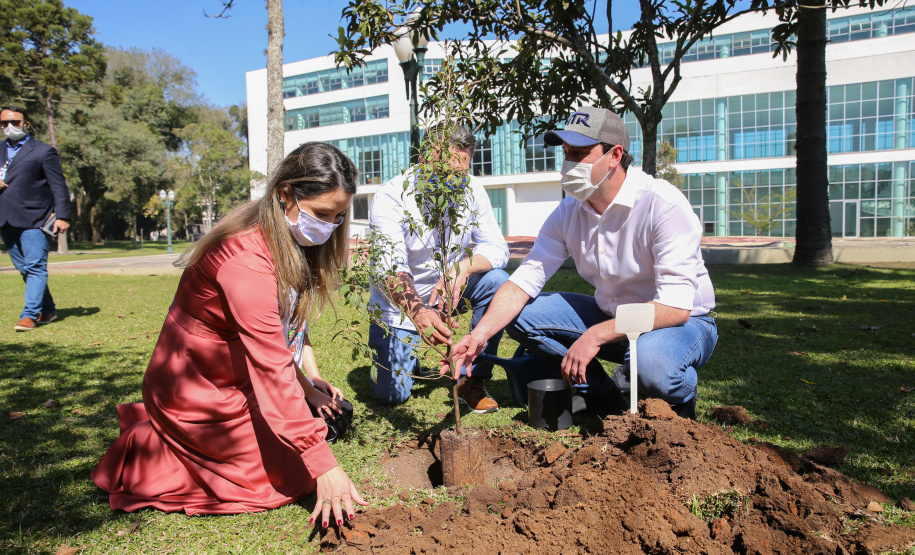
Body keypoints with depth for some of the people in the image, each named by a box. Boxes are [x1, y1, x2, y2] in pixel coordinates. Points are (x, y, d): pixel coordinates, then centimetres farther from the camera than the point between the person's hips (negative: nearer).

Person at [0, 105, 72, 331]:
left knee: (35, 266, -10)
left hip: (33, 219, -6)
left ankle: (30, 315, -12)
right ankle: (47, 311, 19)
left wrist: (62, 216, -12)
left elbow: (59, 186, -3)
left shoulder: (43, 151, 2)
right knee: (24, 269, 10)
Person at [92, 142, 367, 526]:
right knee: (295, 472, -8)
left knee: (336, 414, 14)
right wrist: (322, 464, -32)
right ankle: (153, 450, 5)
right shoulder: (245, 256, -30)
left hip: (235, 379, 9)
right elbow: (273, 369, -34)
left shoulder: (287, 239, -1)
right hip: (198, 391, -9)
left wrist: (305, 387, -9)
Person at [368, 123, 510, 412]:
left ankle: (472, 379, -11)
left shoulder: (471, 191, -12)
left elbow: (496, 248, -14)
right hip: (399, 301, -3)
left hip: (450, 290, 3)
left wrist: (464, 267, -37)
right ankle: (405, 357, 28)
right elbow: (391, 267, -35)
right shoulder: (391, 196, -24)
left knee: (497, 282, -26)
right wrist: (417, 312, -55)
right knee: (391, 395, -10)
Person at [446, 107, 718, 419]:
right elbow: (524, 280, -9)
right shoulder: (568, 213, -7)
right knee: (520, 314, -8)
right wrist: (480, 334, -24)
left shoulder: (663, 205, -25)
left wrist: (595, 335, -34)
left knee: (651, 359, -40)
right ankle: (600, 390, 6)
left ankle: (680, 398, -2)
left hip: (683, 322, -5)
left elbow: (675, 306, -31)